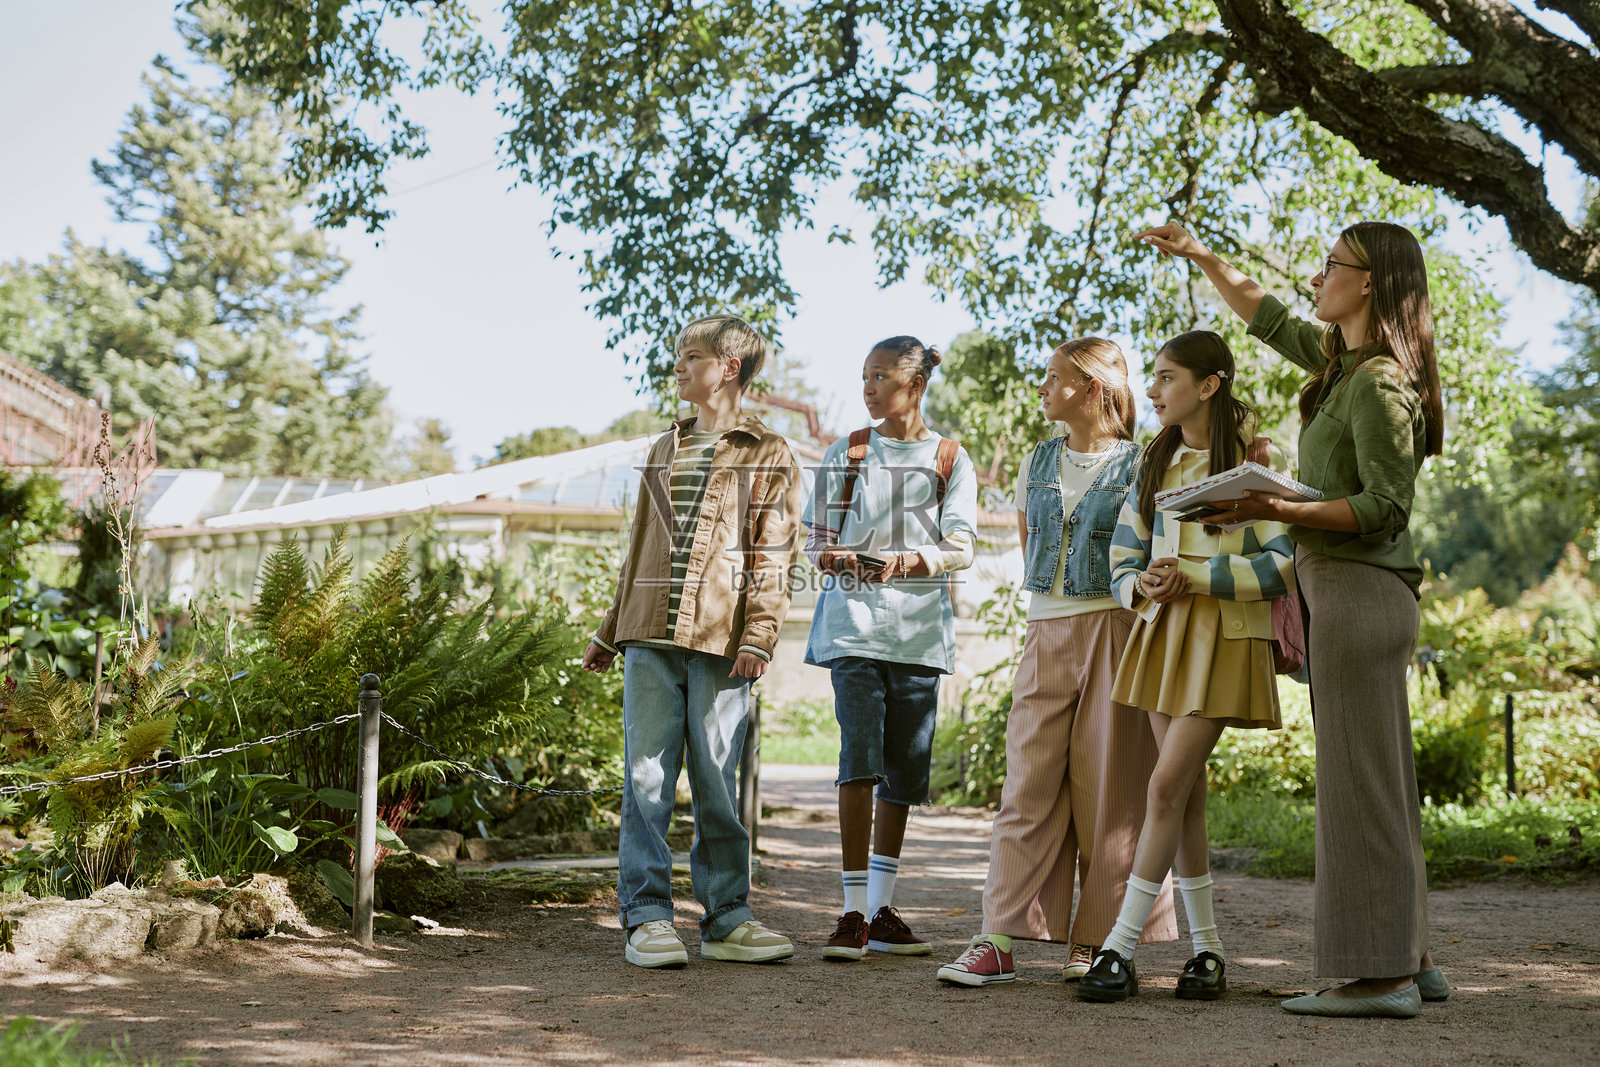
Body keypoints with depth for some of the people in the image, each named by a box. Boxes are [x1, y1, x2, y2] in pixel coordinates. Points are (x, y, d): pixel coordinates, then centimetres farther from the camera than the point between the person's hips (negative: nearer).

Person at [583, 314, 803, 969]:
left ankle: (726, 918, 10)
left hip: (720, 642, -4)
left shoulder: (768, 456, 5)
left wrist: (758, 638, -14)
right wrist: (609, 634, 23)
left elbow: (773, 558, -3)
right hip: (650, 639, 4)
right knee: (647, 779, -1)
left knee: (718, 784, 1)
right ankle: (647, 917, 2)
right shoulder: (665, 451, 21)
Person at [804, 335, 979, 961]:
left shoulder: (950, 461, 8)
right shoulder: (845, 455, 11)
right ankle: (853, 913, -8)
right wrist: (832, 557, -13)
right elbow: (816, 538, 11)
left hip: (919, 625, 1)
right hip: (853, 620, -1)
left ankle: (882, 911, 15)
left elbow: (960, 548, 0)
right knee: (861, 757, -13)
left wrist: (907, 562, -19)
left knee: (904, 768, 4)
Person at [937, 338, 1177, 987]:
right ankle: (999, 940, -1)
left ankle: (1095, 941, 8)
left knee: (1108, 790, 0)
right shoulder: (1038, 464, 14)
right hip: (1046, 633, 4)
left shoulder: (1139, 466, 0)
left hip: (1115, 632, -4)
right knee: (1028, 787, 0)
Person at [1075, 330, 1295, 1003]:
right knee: (1185, 794, 7)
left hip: (1225, 638, -6)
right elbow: (1123, 560, 13)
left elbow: (1283, 564, -11)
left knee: (1166, 786, -12)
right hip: (1162, 633, 6)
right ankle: (1207, 949, 16)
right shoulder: (1156, 463, 14)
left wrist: (1194, 574, -17)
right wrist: (1144, 585, -10)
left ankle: (1119, 949, -8)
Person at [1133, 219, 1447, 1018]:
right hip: (1340, 592, 10)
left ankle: (1379, 974, -5)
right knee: (1378, 786, 12)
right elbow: (1267, 318, 32)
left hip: (1360, 591, -10)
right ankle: (1410, 961, 18)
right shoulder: (1341, 361, 16)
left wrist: (1281, 510, -25)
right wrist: (1200, 256, 31)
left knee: (1358, 782, -8)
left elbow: (1384, 508, -18)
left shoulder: (1380, 383, -13)